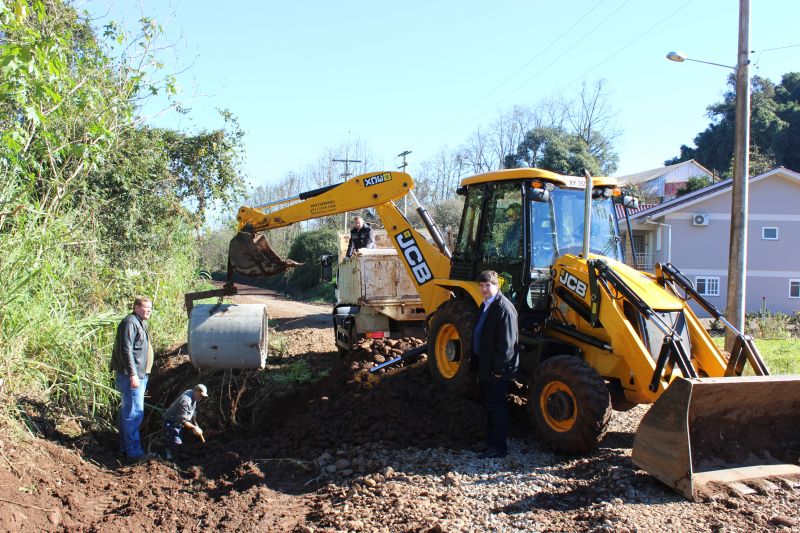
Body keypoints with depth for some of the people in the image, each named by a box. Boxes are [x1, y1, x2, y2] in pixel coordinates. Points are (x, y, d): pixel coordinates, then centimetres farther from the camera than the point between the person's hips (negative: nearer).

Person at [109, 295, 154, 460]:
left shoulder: (142, 324, 19)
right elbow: (126, 350, -21)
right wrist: (132, 374, -25)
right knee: (134, 412, -9)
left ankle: (125, 447, 24)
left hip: (140, 375, 11)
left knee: (127, 411, 16)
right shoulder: (130, 323, -14)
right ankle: (133, 451, -6)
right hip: (131, 376, -11)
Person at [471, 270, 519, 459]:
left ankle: (498, 447, 8)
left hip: (497, 369, -10)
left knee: (496, 406, -2)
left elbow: (507, 342, -22)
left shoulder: (503, 307, -19)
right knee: (490, 405, 17)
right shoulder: (486, 305, 12)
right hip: (486, 366, 10)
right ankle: (491, 441, 29)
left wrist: (499, 369, -20)